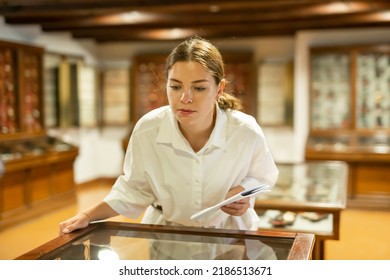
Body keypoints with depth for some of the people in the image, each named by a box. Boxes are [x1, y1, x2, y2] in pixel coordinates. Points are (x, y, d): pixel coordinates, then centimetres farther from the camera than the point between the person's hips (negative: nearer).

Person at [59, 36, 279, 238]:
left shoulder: (247, 132, -20)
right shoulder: (147, 130, -18)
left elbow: (263, 176, 5)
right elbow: (135, 189, 2)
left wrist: (243, 191, -16)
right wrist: (88, 216, -7)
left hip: (228, 234, 0)